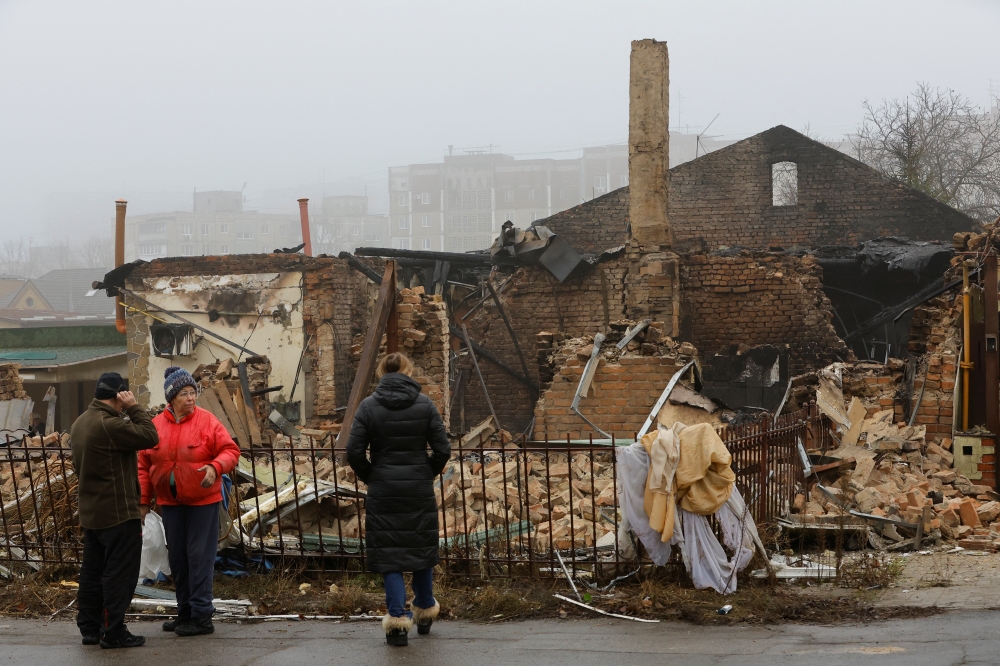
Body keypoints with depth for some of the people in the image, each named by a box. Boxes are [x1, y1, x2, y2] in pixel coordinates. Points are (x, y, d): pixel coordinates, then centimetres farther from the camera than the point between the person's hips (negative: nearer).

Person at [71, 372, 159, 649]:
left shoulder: (80, 423, 11)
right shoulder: (110, 424, -22)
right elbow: (149, 436, -17)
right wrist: (133, 408, -10)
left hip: (91, 512, 10)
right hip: (119, 513, -9)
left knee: (93, 571, 13)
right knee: (119, 573, -3)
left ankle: (90, 628, 18)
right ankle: (113, 632, -2)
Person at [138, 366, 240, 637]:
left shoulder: (207, 421, -6)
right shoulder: (155, 425, 3)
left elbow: (230, 451, -6)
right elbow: (145, 465, 9)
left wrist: (215, 467, -25)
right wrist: (144, 500, 8)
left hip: (202, 501, -4)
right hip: (170, 503, 4)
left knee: (200, 557, -4)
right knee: (177, 558, 10)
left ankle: (201, 616, 0)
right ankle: (185, 613, 21)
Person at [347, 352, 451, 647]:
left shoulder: (369, 406, -5)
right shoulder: (425, 404, -1)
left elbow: (354, 451, -9)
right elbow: (442, 449, -4)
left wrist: (369, 477, 6)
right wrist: (428, 474, 12)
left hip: (383, 492, -2)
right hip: (420, 490, 2)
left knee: (388, 554, 3)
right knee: (422, 547, 17)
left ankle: (397, 618, -3)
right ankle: (425, 611, 29)